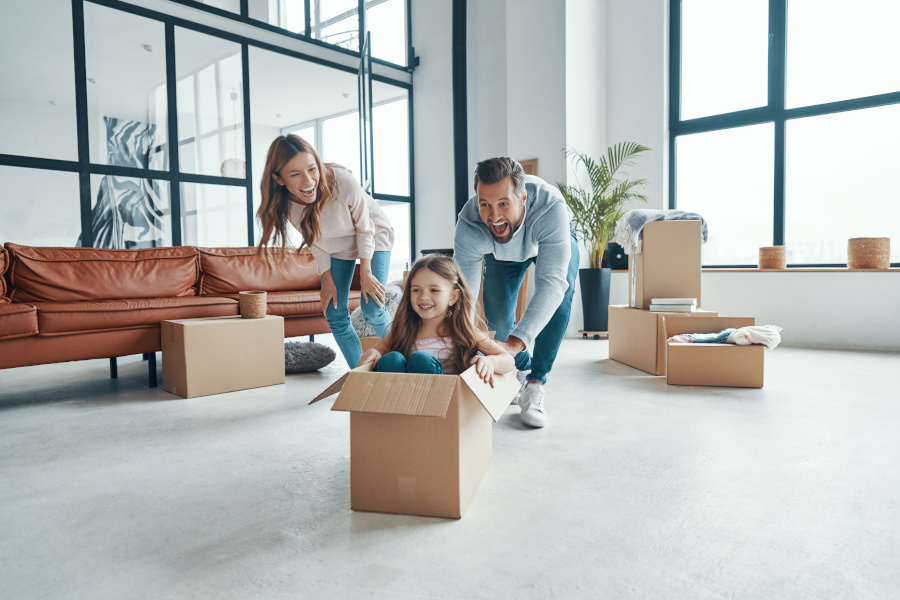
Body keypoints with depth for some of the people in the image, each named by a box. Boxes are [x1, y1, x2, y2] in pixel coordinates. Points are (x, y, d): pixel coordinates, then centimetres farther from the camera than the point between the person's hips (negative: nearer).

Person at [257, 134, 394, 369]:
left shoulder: (343, 182, -37)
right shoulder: (285, 204, -24)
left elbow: (364, 228, -21)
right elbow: (314, 240, -7)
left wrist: (366, 272, -17)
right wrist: (327, 279, -5)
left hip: (373, 234, -3)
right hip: (336, 245, 4)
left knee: (372, 309, -13)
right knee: (335, 316, -3)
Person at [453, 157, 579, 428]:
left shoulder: (551, 207, -47)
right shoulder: (469, 227, -38)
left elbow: (551, 283, -52)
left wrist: (515, 342, -63)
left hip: (552, 241, -2)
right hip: (501, 251, 2)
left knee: (559, 298, -28)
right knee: (497, 316, -9)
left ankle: (534, 385, -17)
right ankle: (522, 369, 22)